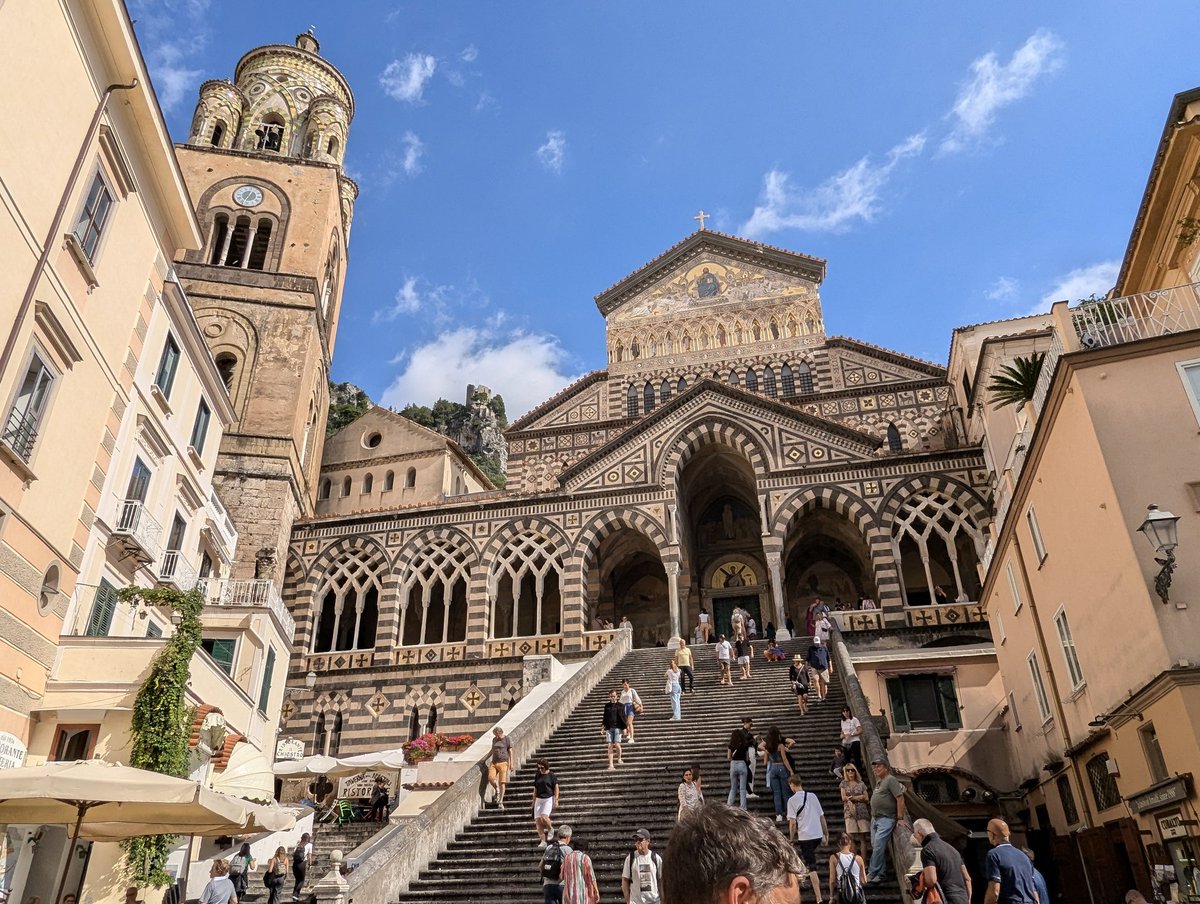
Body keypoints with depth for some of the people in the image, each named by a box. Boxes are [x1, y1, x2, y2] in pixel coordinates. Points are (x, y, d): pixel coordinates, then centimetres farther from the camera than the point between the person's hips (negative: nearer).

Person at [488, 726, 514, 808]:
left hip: (503, 762, -4)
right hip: (494, 762, 4)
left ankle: (500, 802, 4)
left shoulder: (507, 739, -1)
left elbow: (510, 751, 0)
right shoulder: (494, 739, 13)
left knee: (502, 782, -5)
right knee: (491, 778, -18)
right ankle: (496, 790, 11)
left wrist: (511, 763, -6)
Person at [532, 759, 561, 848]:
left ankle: (550, 829, 6)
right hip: (539, 800, 5)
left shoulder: (551, 776, -2)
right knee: (538, 820, -5)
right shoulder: (537, 776, 12)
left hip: (549, 799, -5)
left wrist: (556, 800, -10)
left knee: (544, 817, -24)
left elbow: (556, 788, -2)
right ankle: (543, 841, 1)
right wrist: (533, 802, 18)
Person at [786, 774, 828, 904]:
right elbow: (822, 817, 10)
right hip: (818, 835, 5)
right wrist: (826, 834, 18)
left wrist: (791, 839, 0)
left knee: (811, 866, -2)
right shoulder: (812, 796, 7)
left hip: (805, 836, -5)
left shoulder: (792, 800, -9)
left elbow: (792, 822, -11)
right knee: (806, 859, 29)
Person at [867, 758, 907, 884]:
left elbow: (900, 798, -16)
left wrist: (900, 818, -18)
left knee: (878, 846, -11)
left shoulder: (891, 780, -11)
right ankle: (880, 873, 17)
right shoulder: (878, 781, 16)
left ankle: (871, 873, -6)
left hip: (886, 819, -9)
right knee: (875, 846, 9)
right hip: (875, 818, 9)